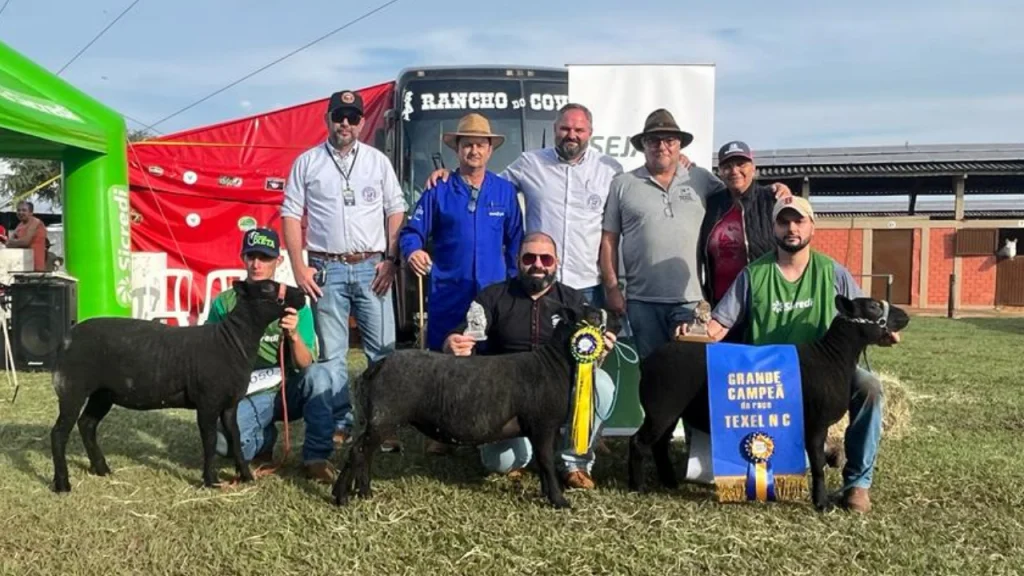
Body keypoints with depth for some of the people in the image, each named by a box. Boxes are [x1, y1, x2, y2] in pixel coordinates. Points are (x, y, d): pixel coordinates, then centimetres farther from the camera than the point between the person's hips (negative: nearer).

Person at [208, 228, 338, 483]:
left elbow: (306, 365, -13)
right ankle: (263, 438, 6)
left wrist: (294, 335, -32)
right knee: (224, 440, -31)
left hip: (289, 392, 0)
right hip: (248, 398, 0)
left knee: (319, 374, -32)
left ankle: (316, 457, -16)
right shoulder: (224, 303, -2)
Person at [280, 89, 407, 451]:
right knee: (332, 353, 6)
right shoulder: (307, 162, 6)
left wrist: (391, 260, -2)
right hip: (327, 269, 0)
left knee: (383, 350, 0)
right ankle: (340, 423, 16)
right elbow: (291, 215, 4)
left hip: (371, 267, 0)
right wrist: (299, 268, -4)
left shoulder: (378, 161, 8)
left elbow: (396, 211, 7)